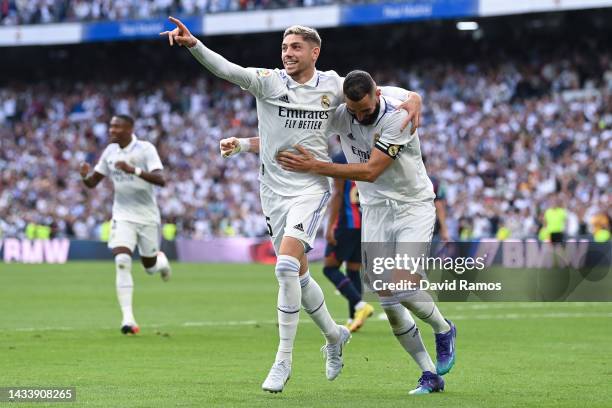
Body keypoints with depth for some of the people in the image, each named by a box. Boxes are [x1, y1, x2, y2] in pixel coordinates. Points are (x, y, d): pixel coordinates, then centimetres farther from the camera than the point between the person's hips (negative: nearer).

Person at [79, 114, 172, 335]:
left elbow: (160, 180, -25)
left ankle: (161, 260, 51)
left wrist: (134, 170, -39)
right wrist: (85, 176, -16)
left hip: (147, 216, -2)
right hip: (122, 216, 2)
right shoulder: (110, 151, 2)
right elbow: (92, 183, 9)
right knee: (122, 262, -17)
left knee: (150, 266, 11)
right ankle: (127, 318, -18)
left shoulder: (145, 149, -13)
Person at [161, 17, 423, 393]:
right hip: (274, 190, 3)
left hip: (311, 189, -3)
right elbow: (224, 68, -21)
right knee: (298, 273, 12)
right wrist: (192, 44, -40)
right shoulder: (268, 81, -5)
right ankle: (334, 336, 38)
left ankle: (283, 361, -12)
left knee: (287, 266, -20)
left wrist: (411, 98, -4)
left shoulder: (333, 86, -1)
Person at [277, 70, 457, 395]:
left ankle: (444, 330, 11)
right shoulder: (340, 115, -7)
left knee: (404, 288, -21)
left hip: (413, 207, -5)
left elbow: (370, 171, -28)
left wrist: (314, 166, -29)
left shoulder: (398, 118, -23)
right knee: (387, 301, -3)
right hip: (375, 211, 5)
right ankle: (430, 375, 8)